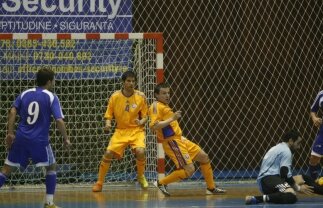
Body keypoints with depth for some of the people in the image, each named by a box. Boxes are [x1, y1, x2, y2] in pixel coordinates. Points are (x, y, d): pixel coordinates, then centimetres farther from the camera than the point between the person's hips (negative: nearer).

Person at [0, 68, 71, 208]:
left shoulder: (25, 94, 10)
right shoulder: (51, 97, -2)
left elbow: (12, 112, 0)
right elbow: (59, 120, -10)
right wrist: (66, 139, 1)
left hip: (21, 138, 3)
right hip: (39, 140, -3)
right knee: (51, 167, 16)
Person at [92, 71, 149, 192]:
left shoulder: (140, 97, -6)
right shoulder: (115, 97, -5)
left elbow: (145, 116, 2)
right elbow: (109, 115, 3)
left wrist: (141, 121, -20)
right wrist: (107, 124, -18)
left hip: (136, 130, -1)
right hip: (121, 130, 1)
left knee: (140, 151, -27)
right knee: (108, 153, -14)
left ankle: (141, 176, 2)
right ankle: (99, 183, 2)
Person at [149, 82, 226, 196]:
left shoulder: (164, 106, 15)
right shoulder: (156, 106, -13)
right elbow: (154, 126, -26)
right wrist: (172, 118, -27)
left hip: (179, 139, 10)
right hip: (172, 142, -10)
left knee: (204, 157, 16)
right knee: (189, 170, -16)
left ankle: (211, 188, 26)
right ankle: (161, 183, -3)